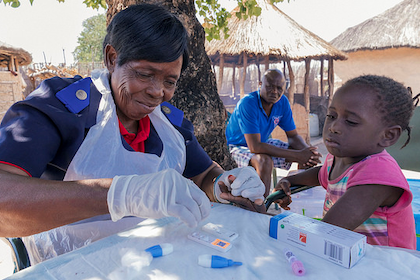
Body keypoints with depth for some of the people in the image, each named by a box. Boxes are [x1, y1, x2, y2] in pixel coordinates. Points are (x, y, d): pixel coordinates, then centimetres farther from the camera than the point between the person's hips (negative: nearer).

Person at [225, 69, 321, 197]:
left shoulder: (283, 102, -9)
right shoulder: (248, 103, -30)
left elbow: (293, 136, -2)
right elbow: (255, 147, -36)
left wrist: (307, 150, -27)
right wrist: (297, 155, -35)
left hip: (264, 142, 7)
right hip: (238, 146, -7)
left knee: (310, 155, -4)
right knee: (265, 161, -38)